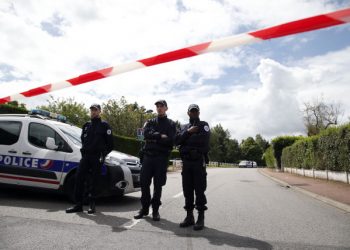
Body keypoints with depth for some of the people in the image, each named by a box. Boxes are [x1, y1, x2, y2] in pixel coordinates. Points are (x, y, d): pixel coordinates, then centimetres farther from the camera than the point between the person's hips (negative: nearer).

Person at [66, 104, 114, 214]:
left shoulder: (104, 125, 3)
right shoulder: (86, 125, 18)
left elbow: (110, 144, 0)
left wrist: (103, 154, -3)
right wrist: (84, 151, 14)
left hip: (97, 157, -5)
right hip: (85, 156, 5)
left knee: (93, 181, -2)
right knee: (79, 178, -3)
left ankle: (92, 205, 8)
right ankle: (78, 204, 4)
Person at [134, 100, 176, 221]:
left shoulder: (171, 124, 10)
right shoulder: (150, 122, 17)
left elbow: (171, 141, -7)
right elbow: (146, 133, -4)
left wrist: (154, 138, -8)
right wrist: (160, 136, -12)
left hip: (162, 157, -2)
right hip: (148, 155, 2)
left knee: (158, 185, 1)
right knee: (144, 183, 1)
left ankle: (155, 210, 13)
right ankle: (144, 208, 16)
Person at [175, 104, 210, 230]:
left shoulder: (203, 125, 6)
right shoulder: (184, 127, 19)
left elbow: (204, 140, -12)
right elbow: (177, 140, 3)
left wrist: (187, 140, -3)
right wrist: (188, 132, -10)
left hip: (198, 161, -4)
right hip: (186, 162, 5)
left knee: (199, 190, -3)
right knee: (187, 190, 8)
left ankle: (201, 218, 4)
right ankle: (189, 216, 17)